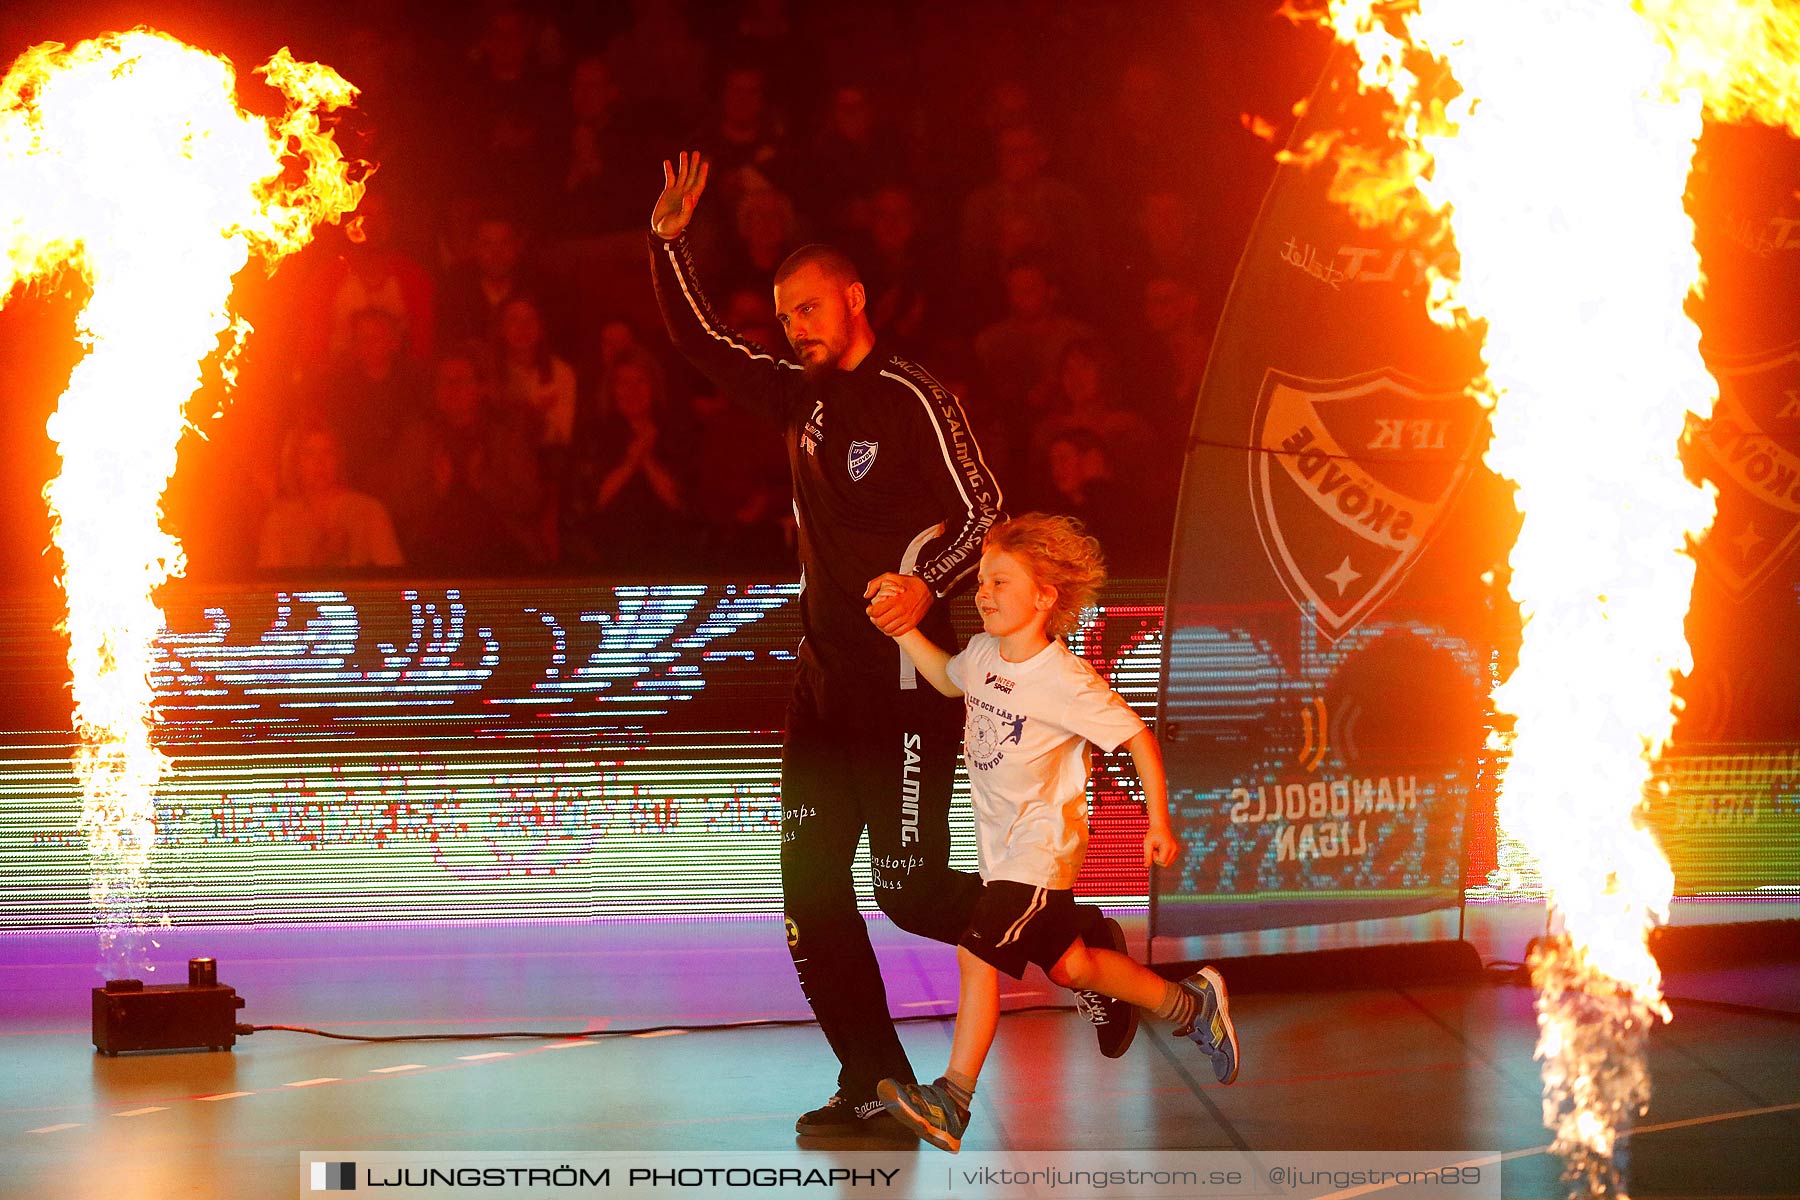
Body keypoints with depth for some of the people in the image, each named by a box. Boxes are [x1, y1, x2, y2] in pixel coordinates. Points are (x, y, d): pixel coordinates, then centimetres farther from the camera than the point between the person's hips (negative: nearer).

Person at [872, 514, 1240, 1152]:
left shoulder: (1065, 682, -21)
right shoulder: (982, 654, 1)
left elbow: (1138, 739, -15)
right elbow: (948, 679, 24)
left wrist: (1159, 822, -14)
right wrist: (904, 631, 10)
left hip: (1040, 845, -9)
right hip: (1004, 844, 9)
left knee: (977, 955, -15)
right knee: (1070, 964, 17)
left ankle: (952, 1098, -10)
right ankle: (1190, 1004, 36)